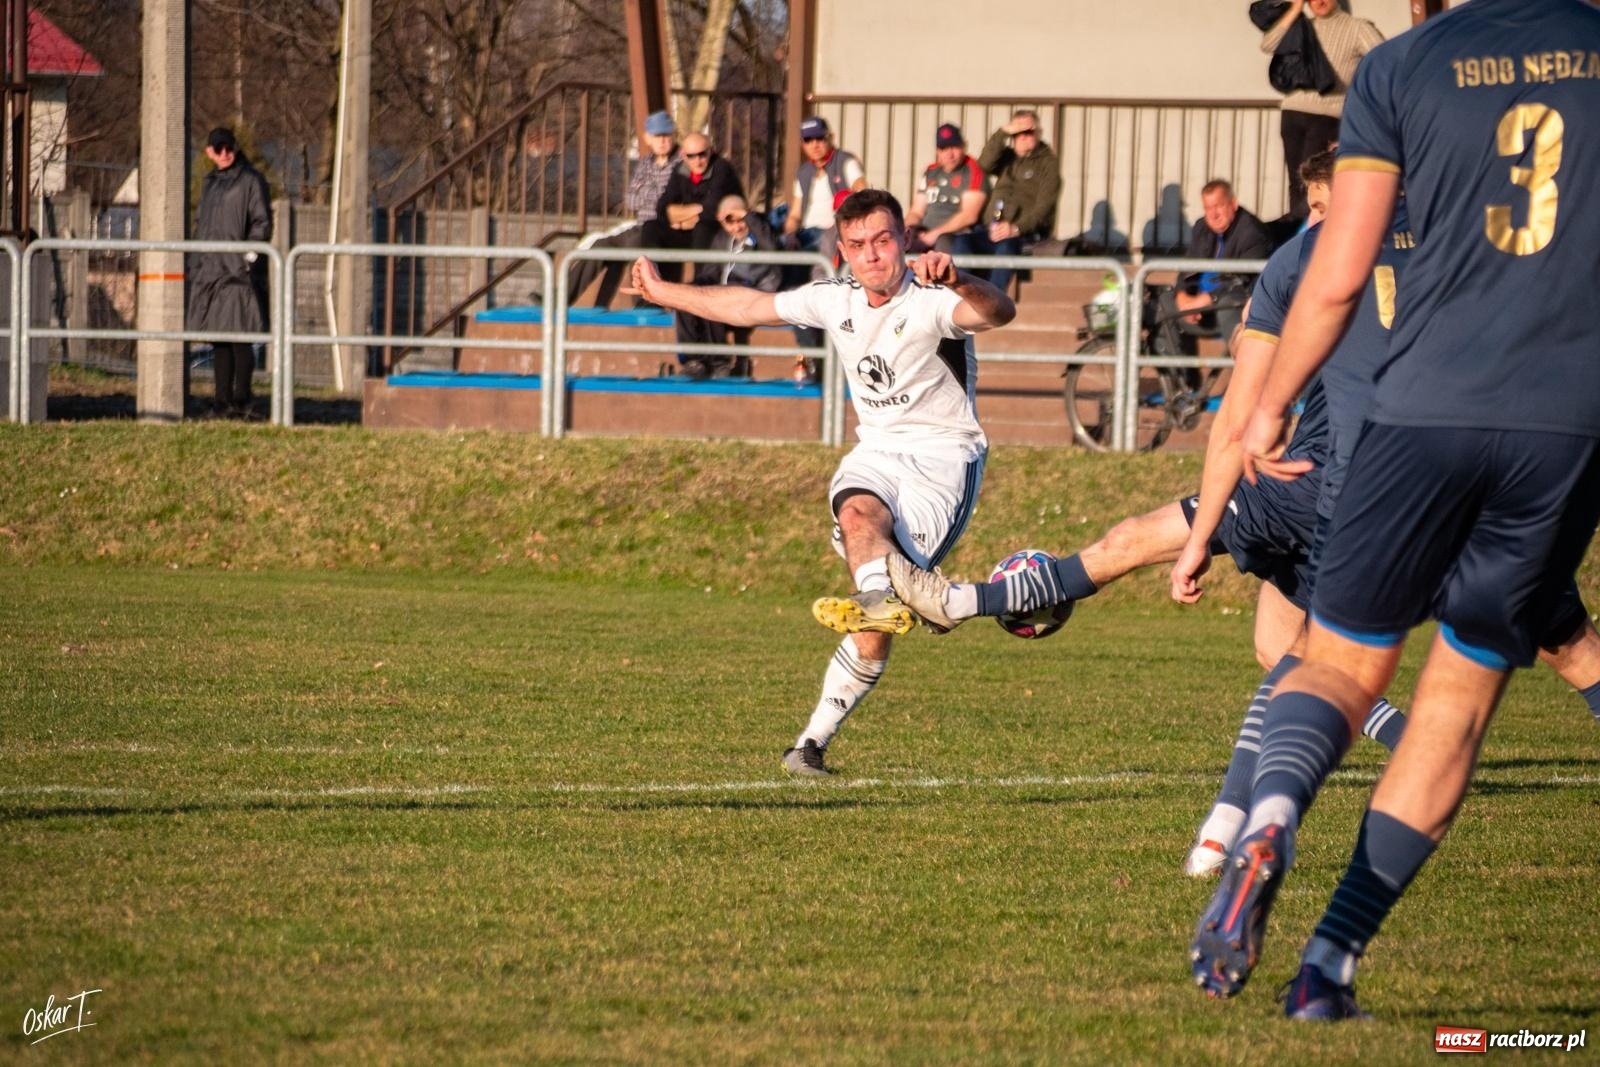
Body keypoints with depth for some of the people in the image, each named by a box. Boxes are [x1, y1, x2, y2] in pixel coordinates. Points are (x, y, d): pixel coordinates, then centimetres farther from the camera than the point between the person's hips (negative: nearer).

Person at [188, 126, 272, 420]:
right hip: (210, 271, 7)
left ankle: (240, 402, -8)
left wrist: (248, 256, -15)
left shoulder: (251, 181, -1)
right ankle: (222, 403, 8)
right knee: (218, 340, 6)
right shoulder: (210, 183, 19)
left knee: (239, 338, -9)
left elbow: (262, 223, -6)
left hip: (237, 271, -7)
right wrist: (196, 265, 16)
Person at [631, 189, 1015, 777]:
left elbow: (998, 311, -37)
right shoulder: (836, 300, 5)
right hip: (876, 450, 4)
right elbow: (751, 307, 20)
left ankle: (814, 740, -20)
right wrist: (663, 292, 31)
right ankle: (884, 598, -59)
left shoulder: (931, 303, -15)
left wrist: (958, 282, -59)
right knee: (858, 512, -35)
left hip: (943, 457, -4)